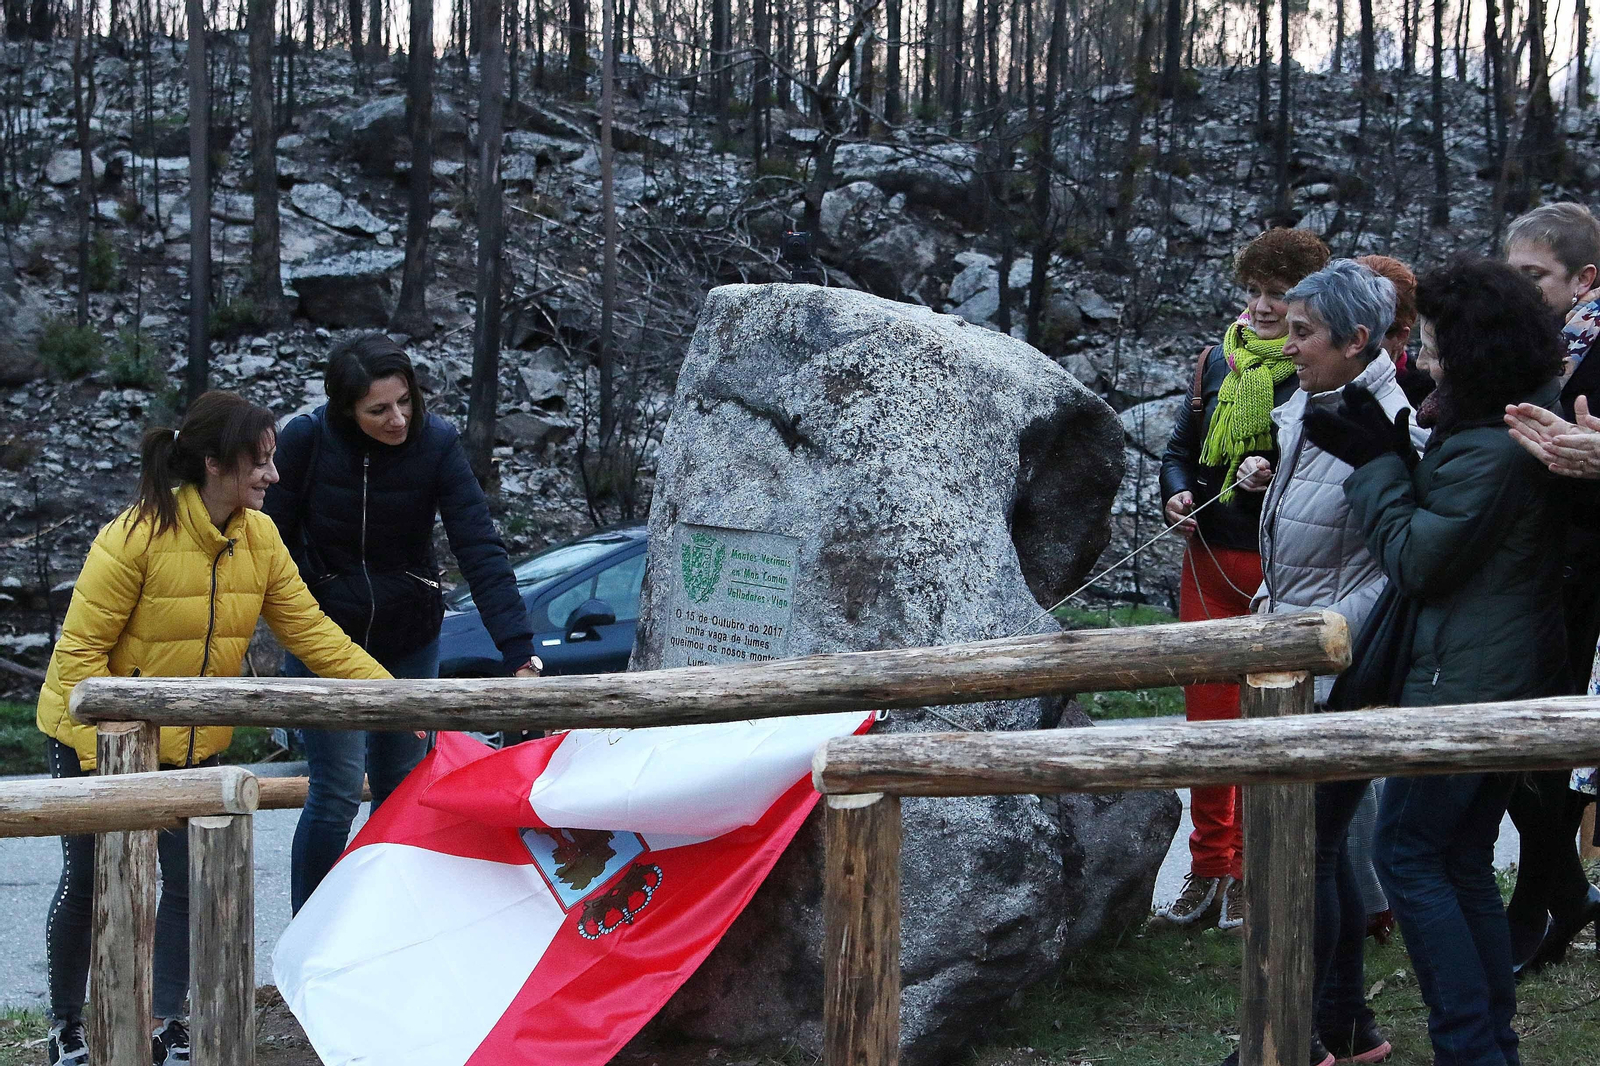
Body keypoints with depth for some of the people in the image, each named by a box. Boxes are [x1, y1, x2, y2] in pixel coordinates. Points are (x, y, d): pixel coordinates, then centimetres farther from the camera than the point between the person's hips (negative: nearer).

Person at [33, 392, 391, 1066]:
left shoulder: (260, 538, -8)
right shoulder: (135, 537, -26)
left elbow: (311, 631, -4)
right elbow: (81, 650, -22)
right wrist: (101, 756, -24)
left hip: (189, 745, 5)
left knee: (190, 882, 2)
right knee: (88, 884, 4)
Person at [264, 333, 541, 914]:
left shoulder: (436, 444, -17)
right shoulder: (306, 441, -19)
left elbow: (481, 551, -22)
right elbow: (274, 543, -7)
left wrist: (521, 656, -30)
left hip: (409, 641, 2)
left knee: (400, 785, 8)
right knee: (338, 787, -10)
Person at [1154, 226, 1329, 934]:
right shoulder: (1220, 359, 10)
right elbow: (1180, 447, 18)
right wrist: (1178, 495, -1)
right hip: (1211, 560, 5)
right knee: (1205, 715, 8)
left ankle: (1252, 875, 12)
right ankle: (1208, 868, 18)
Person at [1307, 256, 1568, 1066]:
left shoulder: (1488, 453, -23)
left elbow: (1413, 561, -17)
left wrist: (1377, 463, -8)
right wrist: (1388, 454, 5)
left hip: (1463, 684, -10)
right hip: (1516, 677, 10)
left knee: (1408, 855, -1)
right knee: (1464, 864, 16)